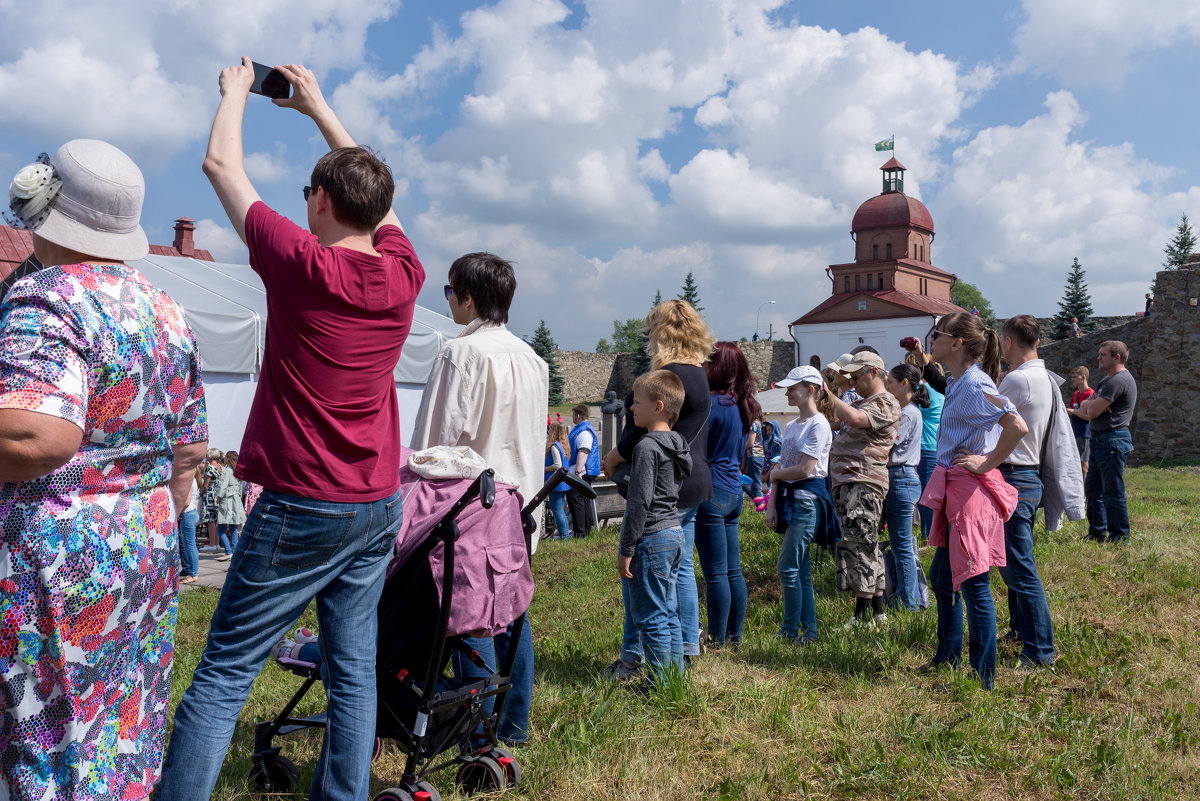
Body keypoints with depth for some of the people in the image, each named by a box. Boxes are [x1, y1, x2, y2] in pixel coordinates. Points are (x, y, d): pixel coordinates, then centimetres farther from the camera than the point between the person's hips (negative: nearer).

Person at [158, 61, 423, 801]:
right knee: (355, 671, 11)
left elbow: (222, 163, 1)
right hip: (380, 504, 6)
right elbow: (374, 192, 20)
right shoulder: (403, 274, 1)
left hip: (305, 506, -5)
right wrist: (316, 104, 30)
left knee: (224, 676, 2)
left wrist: (237, 88, 18)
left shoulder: (303, 264, -13)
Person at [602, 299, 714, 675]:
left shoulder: (668, 376, -16)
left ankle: (633, 654, 3)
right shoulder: (698, 374, 15)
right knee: (681, 567, 14)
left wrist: (613, 458, -2)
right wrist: (621, 455, 18)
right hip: (694, 483, 10)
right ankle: (687, 649, 21)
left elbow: (645, 431, -18)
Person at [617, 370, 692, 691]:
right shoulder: (677, 444, 12)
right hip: (674, 534, 9)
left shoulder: (647, 446, -16)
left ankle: (659, 685, 4)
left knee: (650, 617, -2)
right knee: (669, 613, 15)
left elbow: (640, 502, -19)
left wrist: (626, 550, -15)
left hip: (651, 540, -9)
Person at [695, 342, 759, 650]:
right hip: (734, 492, 9)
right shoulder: (741, 405, 12)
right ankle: (734, 638, 20)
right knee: (733, 570, 12)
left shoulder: (711, 403, -15)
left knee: (715, 573, -2)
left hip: (711, 494, -9)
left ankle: (717, 642, 5)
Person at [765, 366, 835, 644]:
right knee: (800, 569, 11)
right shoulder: (791, 426, 17)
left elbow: (805, 469, -18)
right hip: (790, 499, 9)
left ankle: (790, 630, 1)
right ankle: (809, 630, 17)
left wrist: (775, 474, -2)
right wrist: (772, 505, 7)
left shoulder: (818, 425, -11)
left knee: (787, 567, -9)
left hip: (808, 499, -9)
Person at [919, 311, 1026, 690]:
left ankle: (982, 676, 9)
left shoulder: (974, 384, -18)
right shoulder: (956, 382, 12)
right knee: (941, 575, 20)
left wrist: (987, 463, -20)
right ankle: (948, 656, 35)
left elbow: (1017, 426, -30)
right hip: (953, 489, 10)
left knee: (972, 582, -2)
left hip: (973, 489, -10)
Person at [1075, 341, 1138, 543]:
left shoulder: (1119, 380, -15)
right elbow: (1084, 409, 15)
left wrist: (1090, 405, 2)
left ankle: (1119, 537, 3)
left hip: (1113, 441, -11)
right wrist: (1092, 404, -7)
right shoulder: (1108, 379, 19)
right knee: (1093, 489, 14)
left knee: (1113, 492, -5)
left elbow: (1093, 411, -19)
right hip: (1101, 440, 11)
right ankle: (1097, 533, 22)